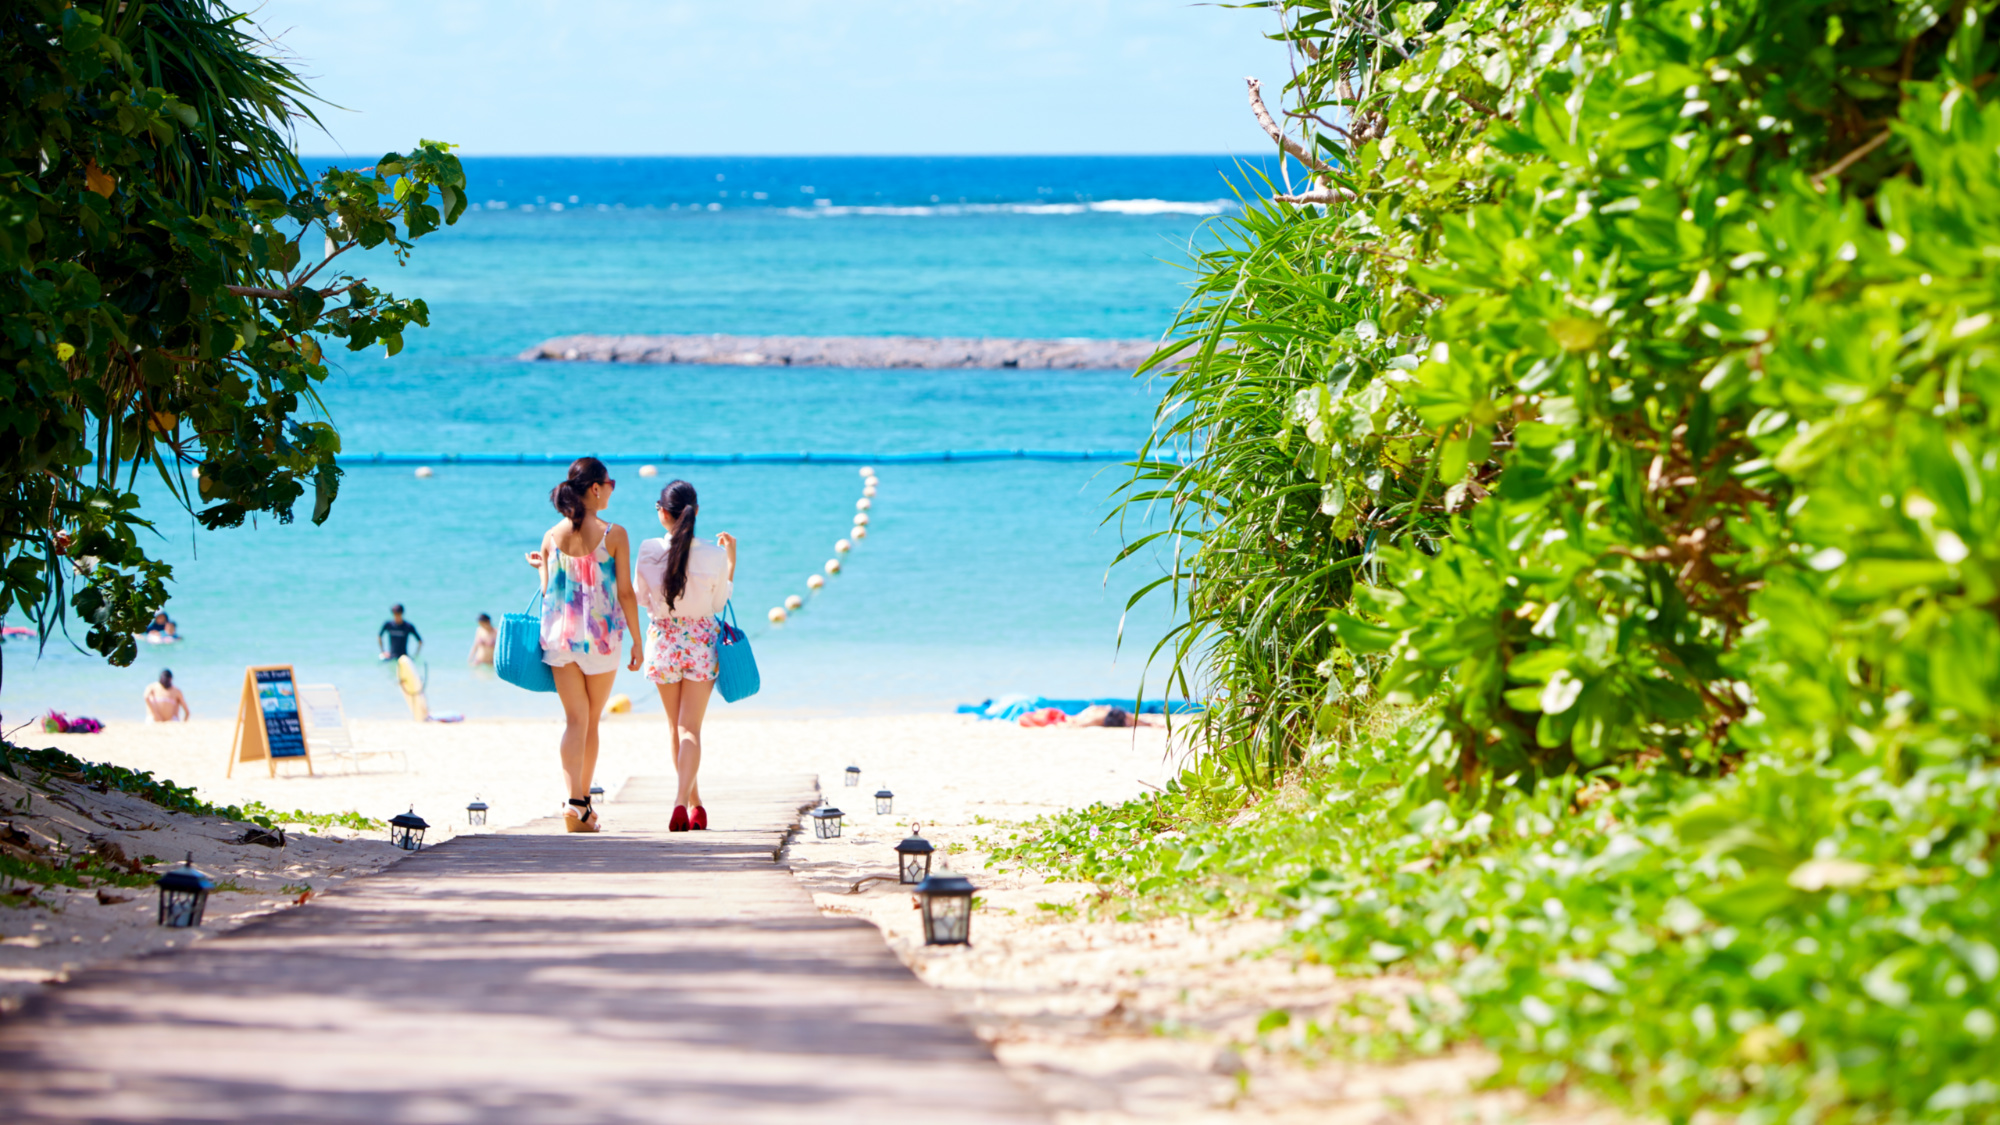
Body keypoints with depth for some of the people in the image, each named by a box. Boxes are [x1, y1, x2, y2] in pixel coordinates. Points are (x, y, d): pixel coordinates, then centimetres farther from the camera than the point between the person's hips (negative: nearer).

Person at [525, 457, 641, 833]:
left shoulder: (552, 537, 1)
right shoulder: (614, 534, -8)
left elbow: (548, 591, 5)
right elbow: (626, 592, -7)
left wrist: (540, 566, 26)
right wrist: (637, 641, 1)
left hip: (560, 634, 2)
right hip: (602, 635, -2)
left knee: (575, 719, 2)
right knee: (592, 720, 13)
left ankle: (575, 801, -17)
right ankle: (584, 803, 20)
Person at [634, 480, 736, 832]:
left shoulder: (648, 551, -10)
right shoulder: (714, 555, -12)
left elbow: (642, 596, 2)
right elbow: (719, 602, 1)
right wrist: (731, 558, 8)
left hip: (664, 641, 1)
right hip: (701, 641, -1)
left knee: (677, 727, 16)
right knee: (690, 727, 0)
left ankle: (694, 802, 25)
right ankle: (682, 800, -20)